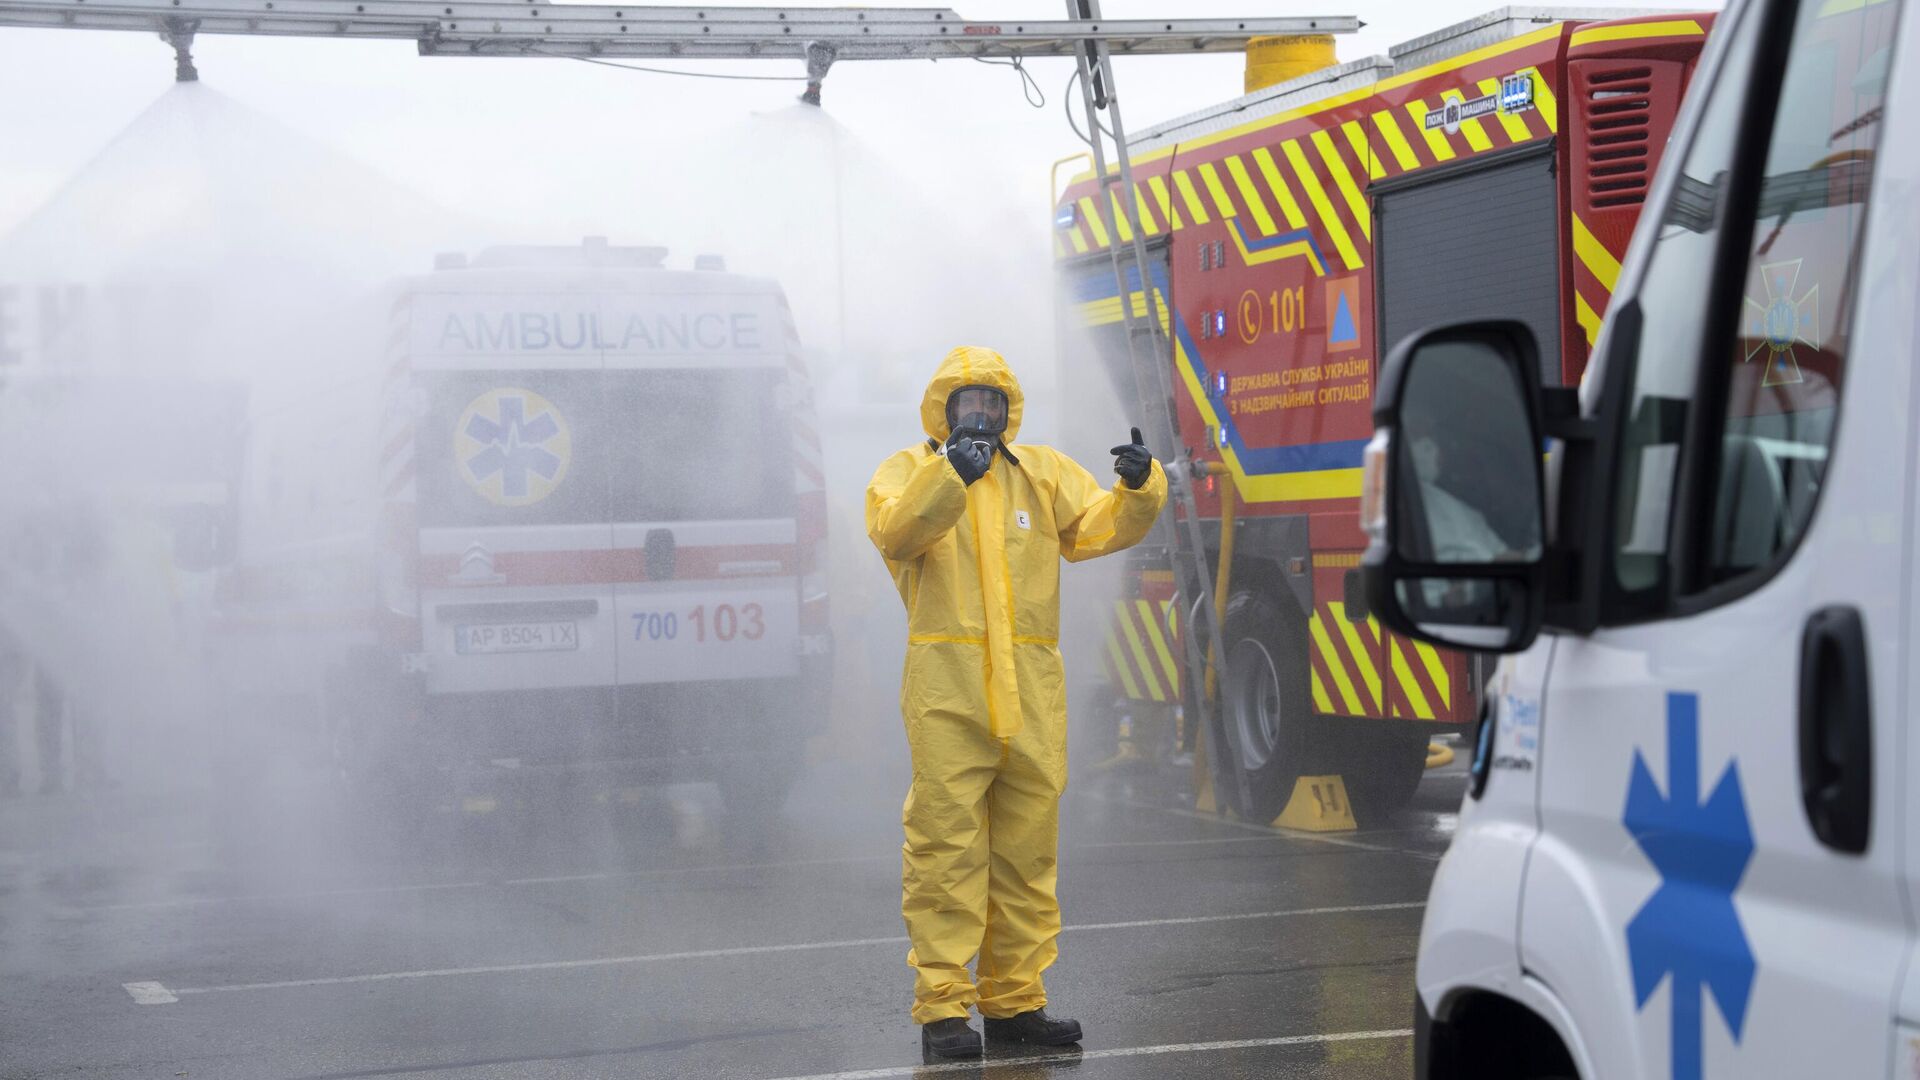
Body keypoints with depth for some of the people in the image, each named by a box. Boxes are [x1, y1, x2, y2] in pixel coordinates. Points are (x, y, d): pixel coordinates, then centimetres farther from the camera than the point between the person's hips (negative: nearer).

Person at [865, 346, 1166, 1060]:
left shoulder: (1044, 473, 16)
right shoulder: (908, 471, 5)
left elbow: (1100, 526, 3)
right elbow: (897, 531, -16)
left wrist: (1138, 488, -17)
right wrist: (949, 472, -32)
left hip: (1032, 694, 4)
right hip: (947, 691, -4)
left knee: (1027, 851, 9)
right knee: (947, 846, -5)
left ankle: (1014, 999, 19)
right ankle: (941, 1006, 0)